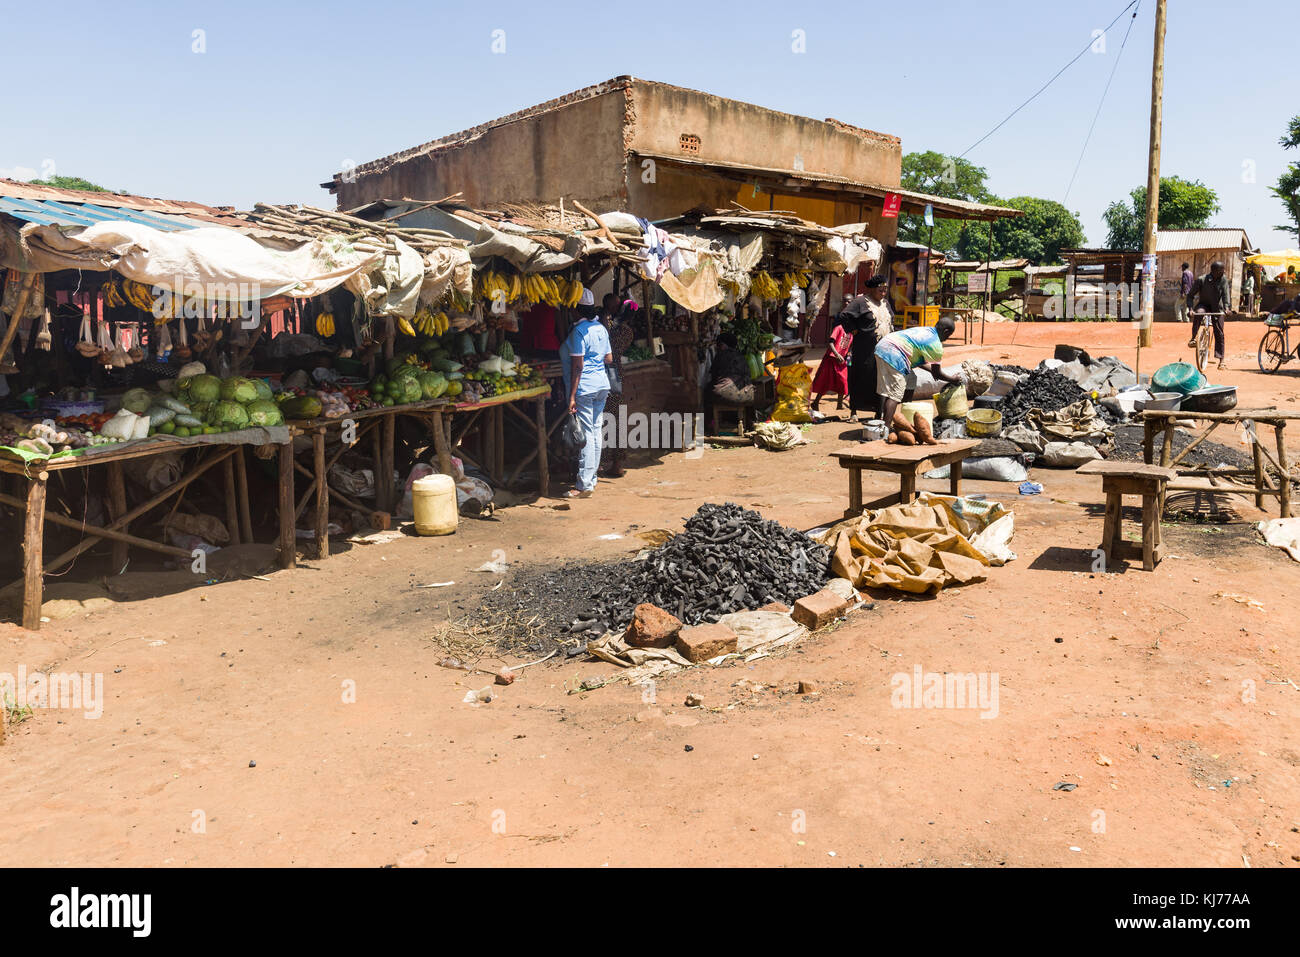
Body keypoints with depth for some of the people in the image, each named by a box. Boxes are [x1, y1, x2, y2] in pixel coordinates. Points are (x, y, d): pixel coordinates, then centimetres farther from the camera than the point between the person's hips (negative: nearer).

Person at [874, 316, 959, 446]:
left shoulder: (924, 330, 23)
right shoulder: (936, 345, -4)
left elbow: (919, 359, 34)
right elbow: (937, 374, 3)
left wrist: (932, 369, 40)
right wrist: (954, 379, 18)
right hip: (894, 356, -10)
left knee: (885, 392, 15)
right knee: (894, 395, -7)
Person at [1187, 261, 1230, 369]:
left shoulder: (1223, 279, -10)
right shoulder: (1201, 280, -15)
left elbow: (1225, 294, -18)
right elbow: (1191, 295, -10)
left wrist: (1226, 307, -35)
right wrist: (1190, 308, -25)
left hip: (1217, 308, 1)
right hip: (1203, 304, -1)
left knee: (1219, 333, -3)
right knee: (1198, 313, -40)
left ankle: (1221, 360, 3)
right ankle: (1193, 338, -28)